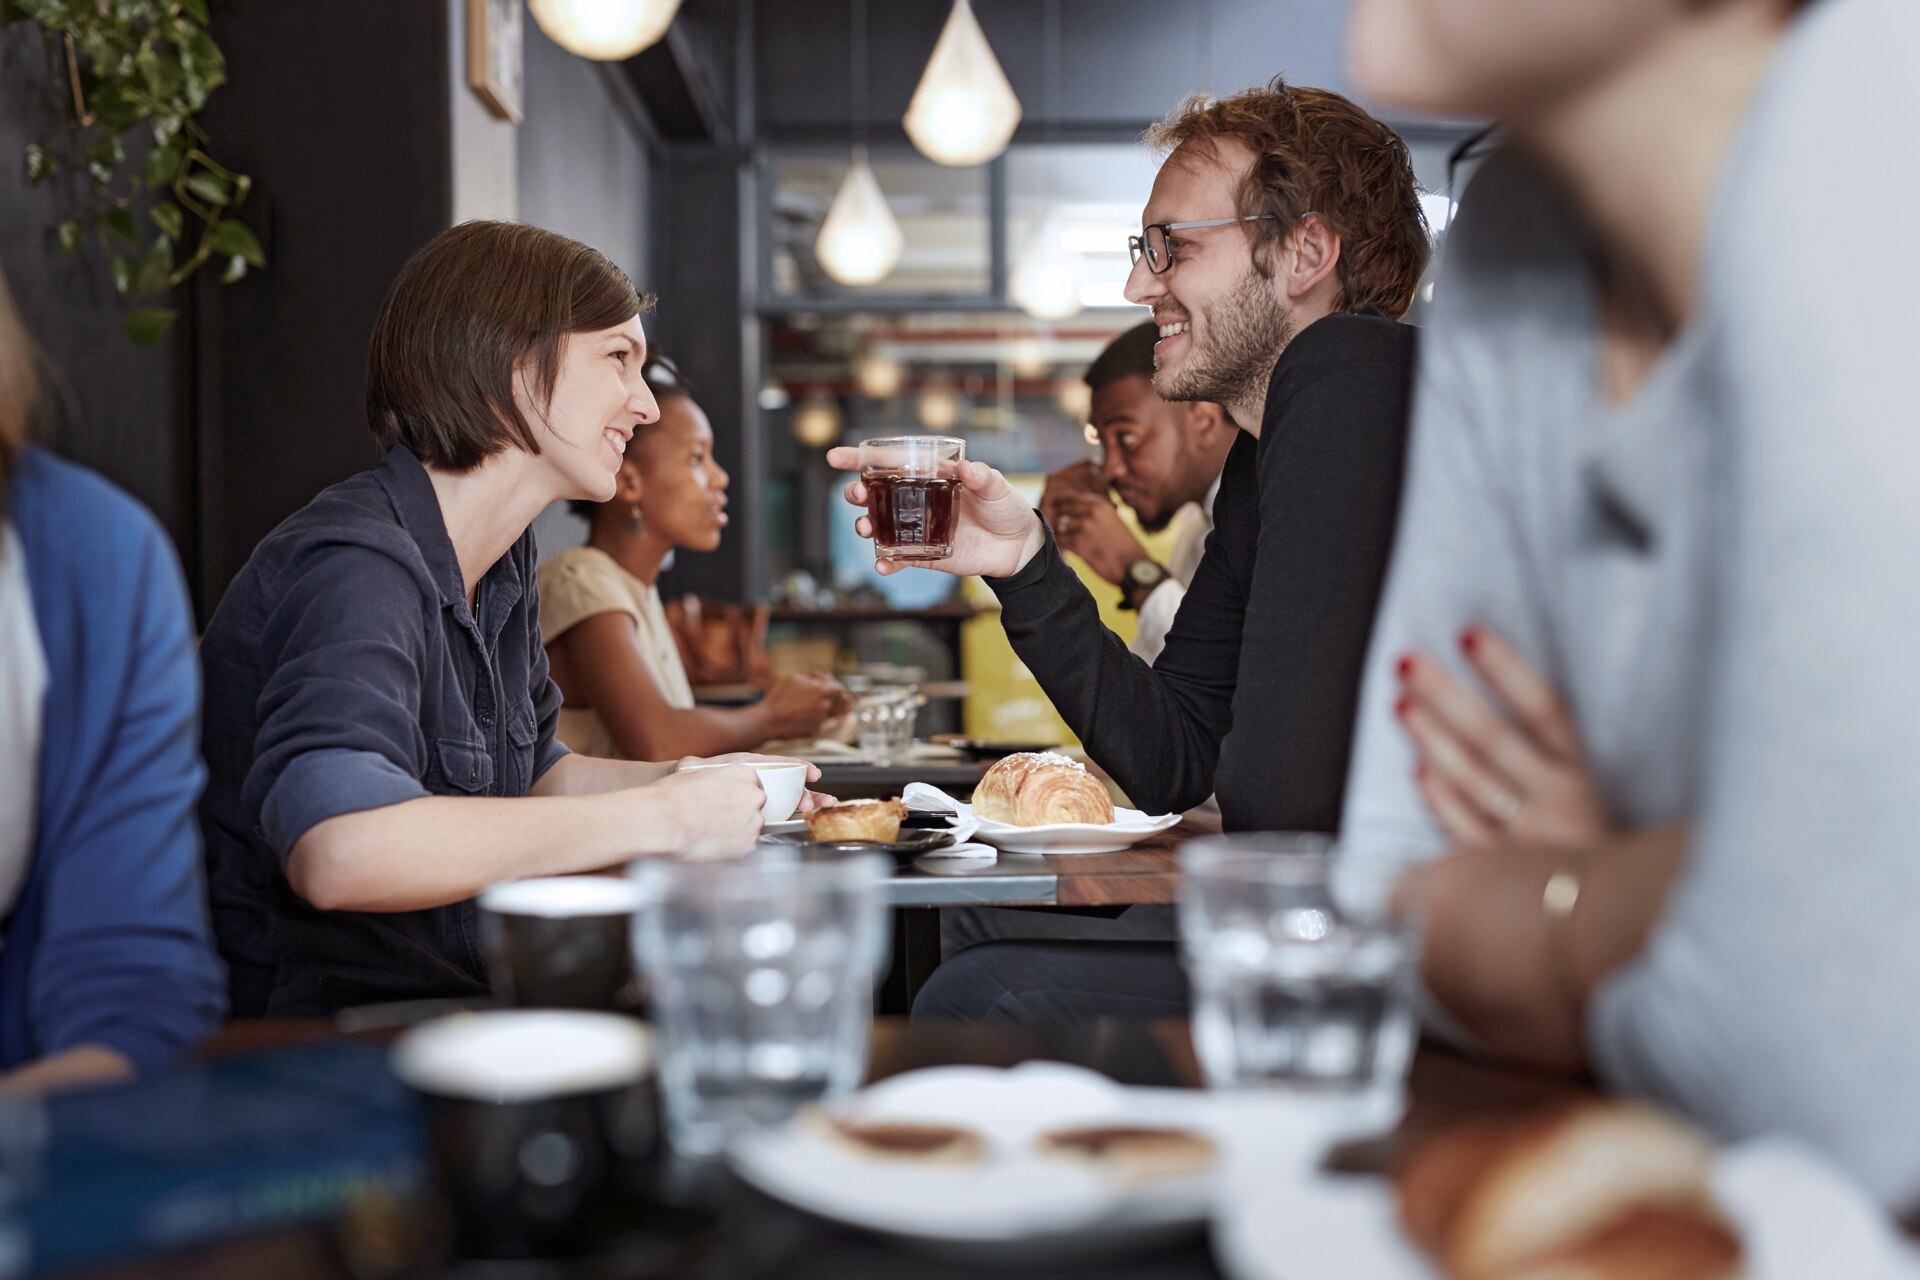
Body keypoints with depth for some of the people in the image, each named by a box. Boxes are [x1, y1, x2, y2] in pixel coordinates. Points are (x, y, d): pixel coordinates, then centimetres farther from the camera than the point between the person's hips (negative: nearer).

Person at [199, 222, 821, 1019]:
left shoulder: (500, 564, 9)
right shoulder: (360, 564, -21)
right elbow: (338, 848, -37)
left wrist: (685, 783, 4)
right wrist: (658, 820, -29)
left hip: (463, 1000, 9)